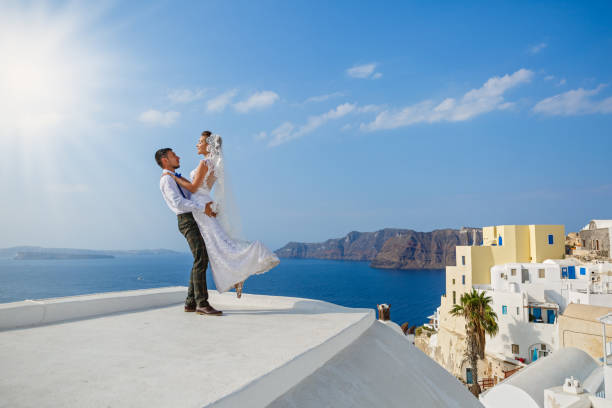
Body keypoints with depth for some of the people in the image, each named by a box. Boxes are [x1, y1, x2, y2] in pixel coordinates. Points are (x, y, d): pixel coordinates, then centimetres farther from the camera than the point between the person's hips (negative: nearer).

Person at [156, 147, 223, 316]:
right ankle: (202, 303, -14)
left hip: (196, 219, 10)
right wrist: (202, 208, -26)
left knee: (201, 261, 8)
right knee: (200, 260, -15)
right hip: (188, 221, -10)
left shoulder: (176, 179, 26)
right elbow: (179, 203, -21)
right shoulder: (166, 179, -6)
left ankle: (191, 303, 11)